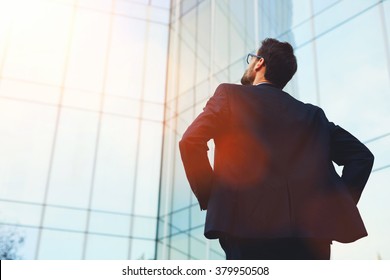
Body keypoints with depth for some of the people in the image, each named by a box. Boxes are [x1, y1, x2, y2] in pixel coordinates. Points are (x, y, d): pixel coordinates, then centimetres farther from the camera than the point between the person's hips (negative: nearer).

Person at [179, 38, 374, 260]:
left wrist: (209, 198, 5)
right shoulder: (312, 114, 24)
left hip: (249, 225, -3)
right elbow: (361, 155, 19)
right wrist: (338, 206, 14)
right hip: (312, 227, 4)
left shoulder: (230, 94, 12)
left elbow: (191, 141, -2)